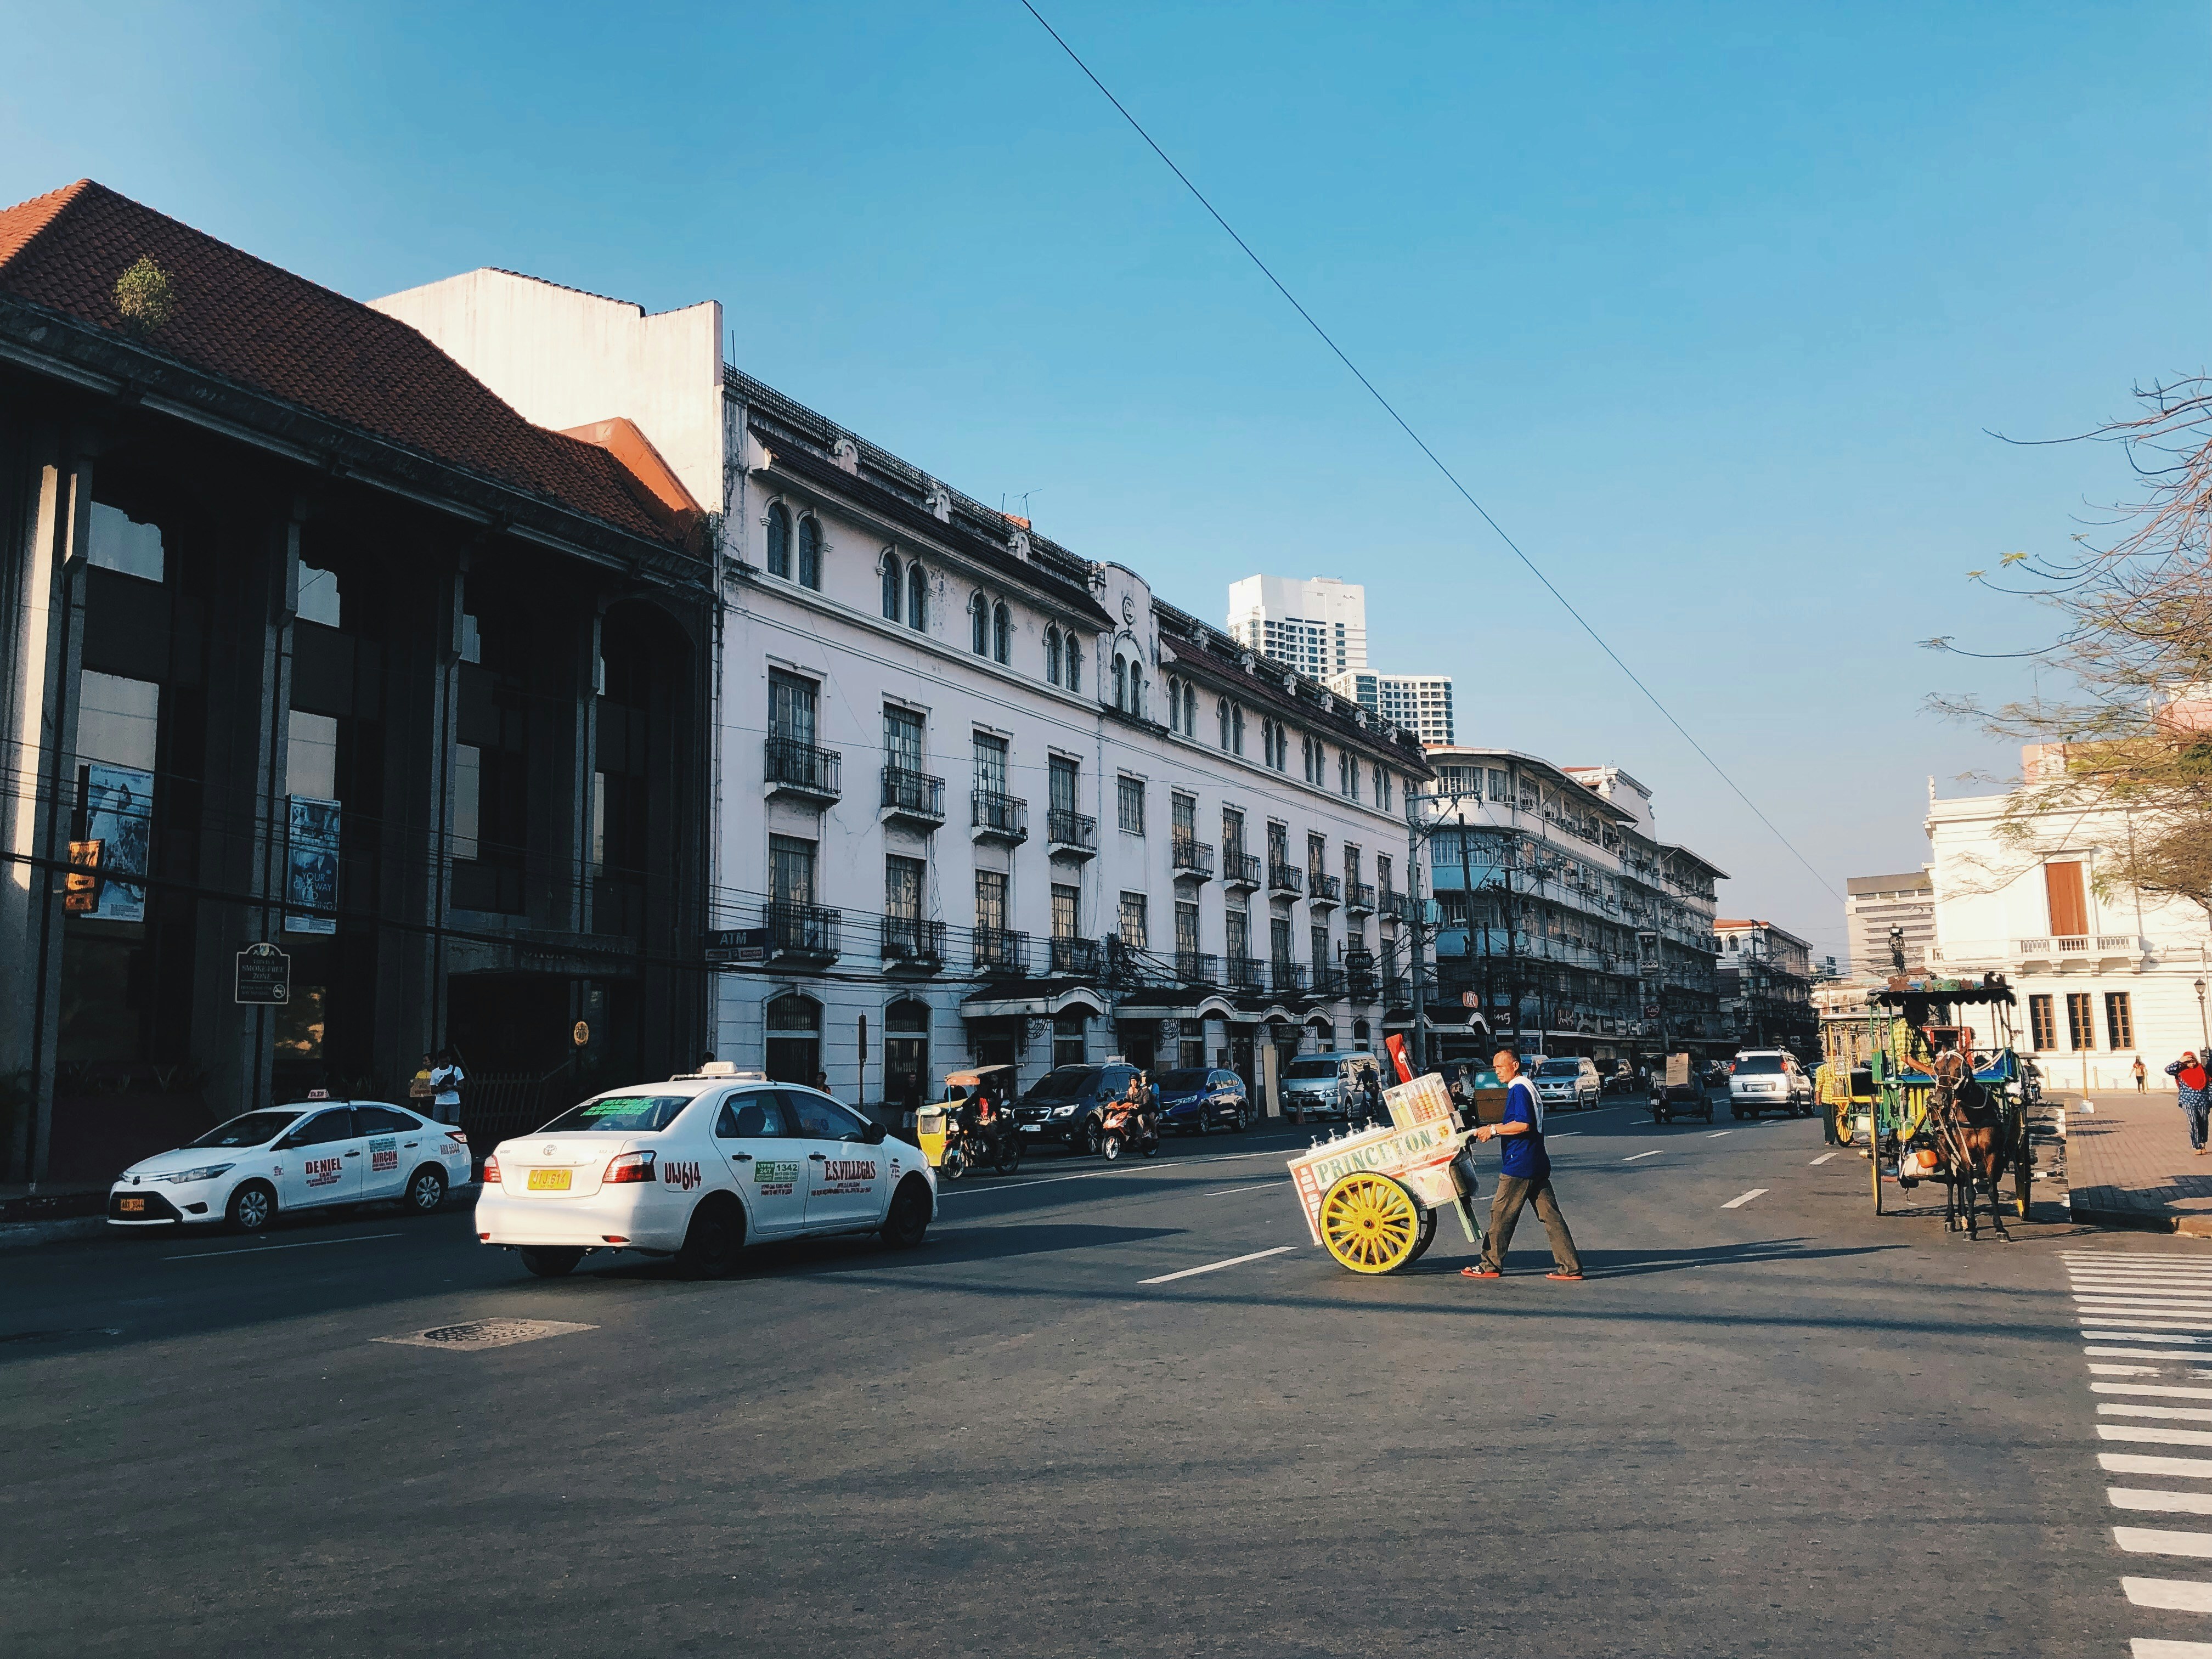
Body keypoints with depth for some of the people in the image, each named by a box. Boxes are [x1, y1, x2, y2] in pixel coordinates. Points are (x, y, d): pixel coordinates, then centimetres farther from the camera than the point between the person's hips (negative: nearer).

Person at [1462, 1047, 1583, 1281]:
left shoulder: (1519, 1089, -13)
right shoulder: (1528, 1087, 19)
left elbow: (1523, 1125, -22)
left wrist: (1494, 1130, -14)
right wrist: (1496, 1129, 15)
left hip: (1519, 1165, -10)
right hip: (1537, 1164, 10)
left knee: (1501, 1214, 0)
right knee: (1550, 1215, 6)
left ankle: (1491, 1265, 8)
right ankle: (1570, 1266, 3)